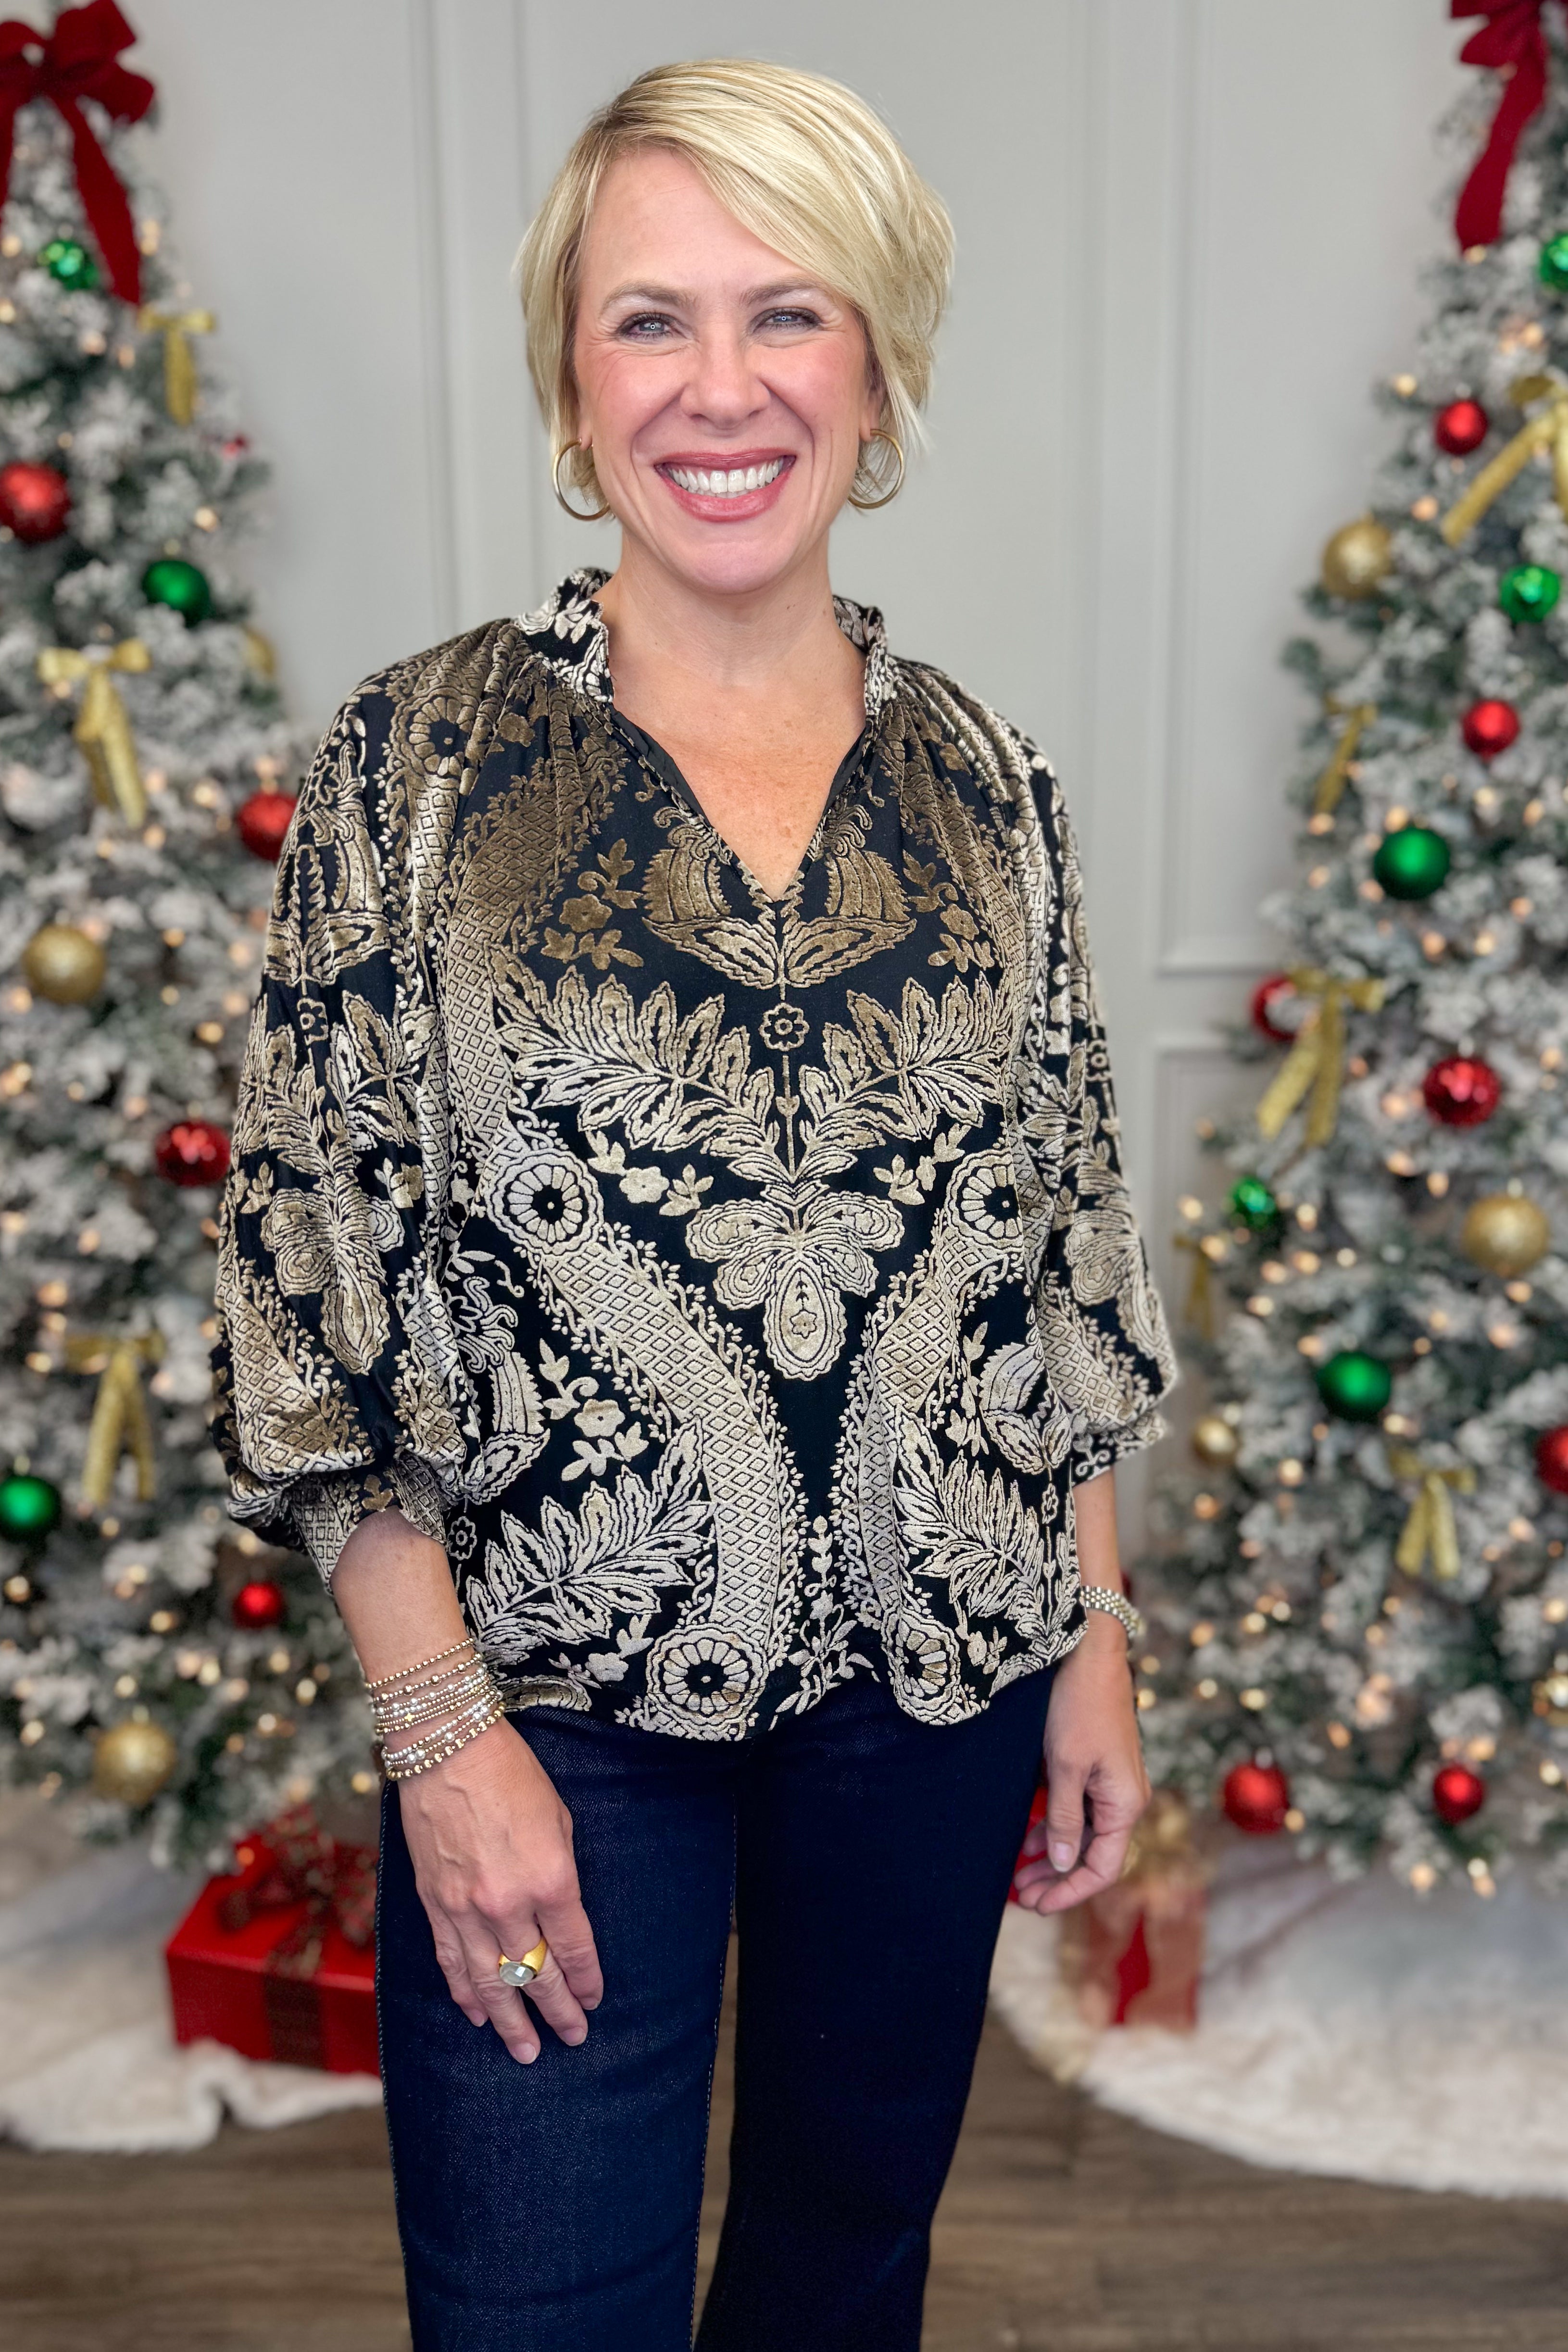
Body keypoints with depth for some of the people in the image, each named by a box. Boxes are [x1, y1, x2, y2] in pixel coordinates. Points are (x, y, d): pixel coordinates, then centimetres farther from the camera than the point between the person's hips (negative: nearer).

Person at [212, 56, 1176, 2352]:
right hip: (553, 1700, -3)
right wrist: (440, 1724, -11)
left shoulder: (988, 785, 1)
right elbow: (322, 1272, -8)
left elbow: (1067, 1243, 6)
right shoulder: (423, 760, -8)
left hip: (940, 1682, 4)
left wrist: (1096, 1637, 5)